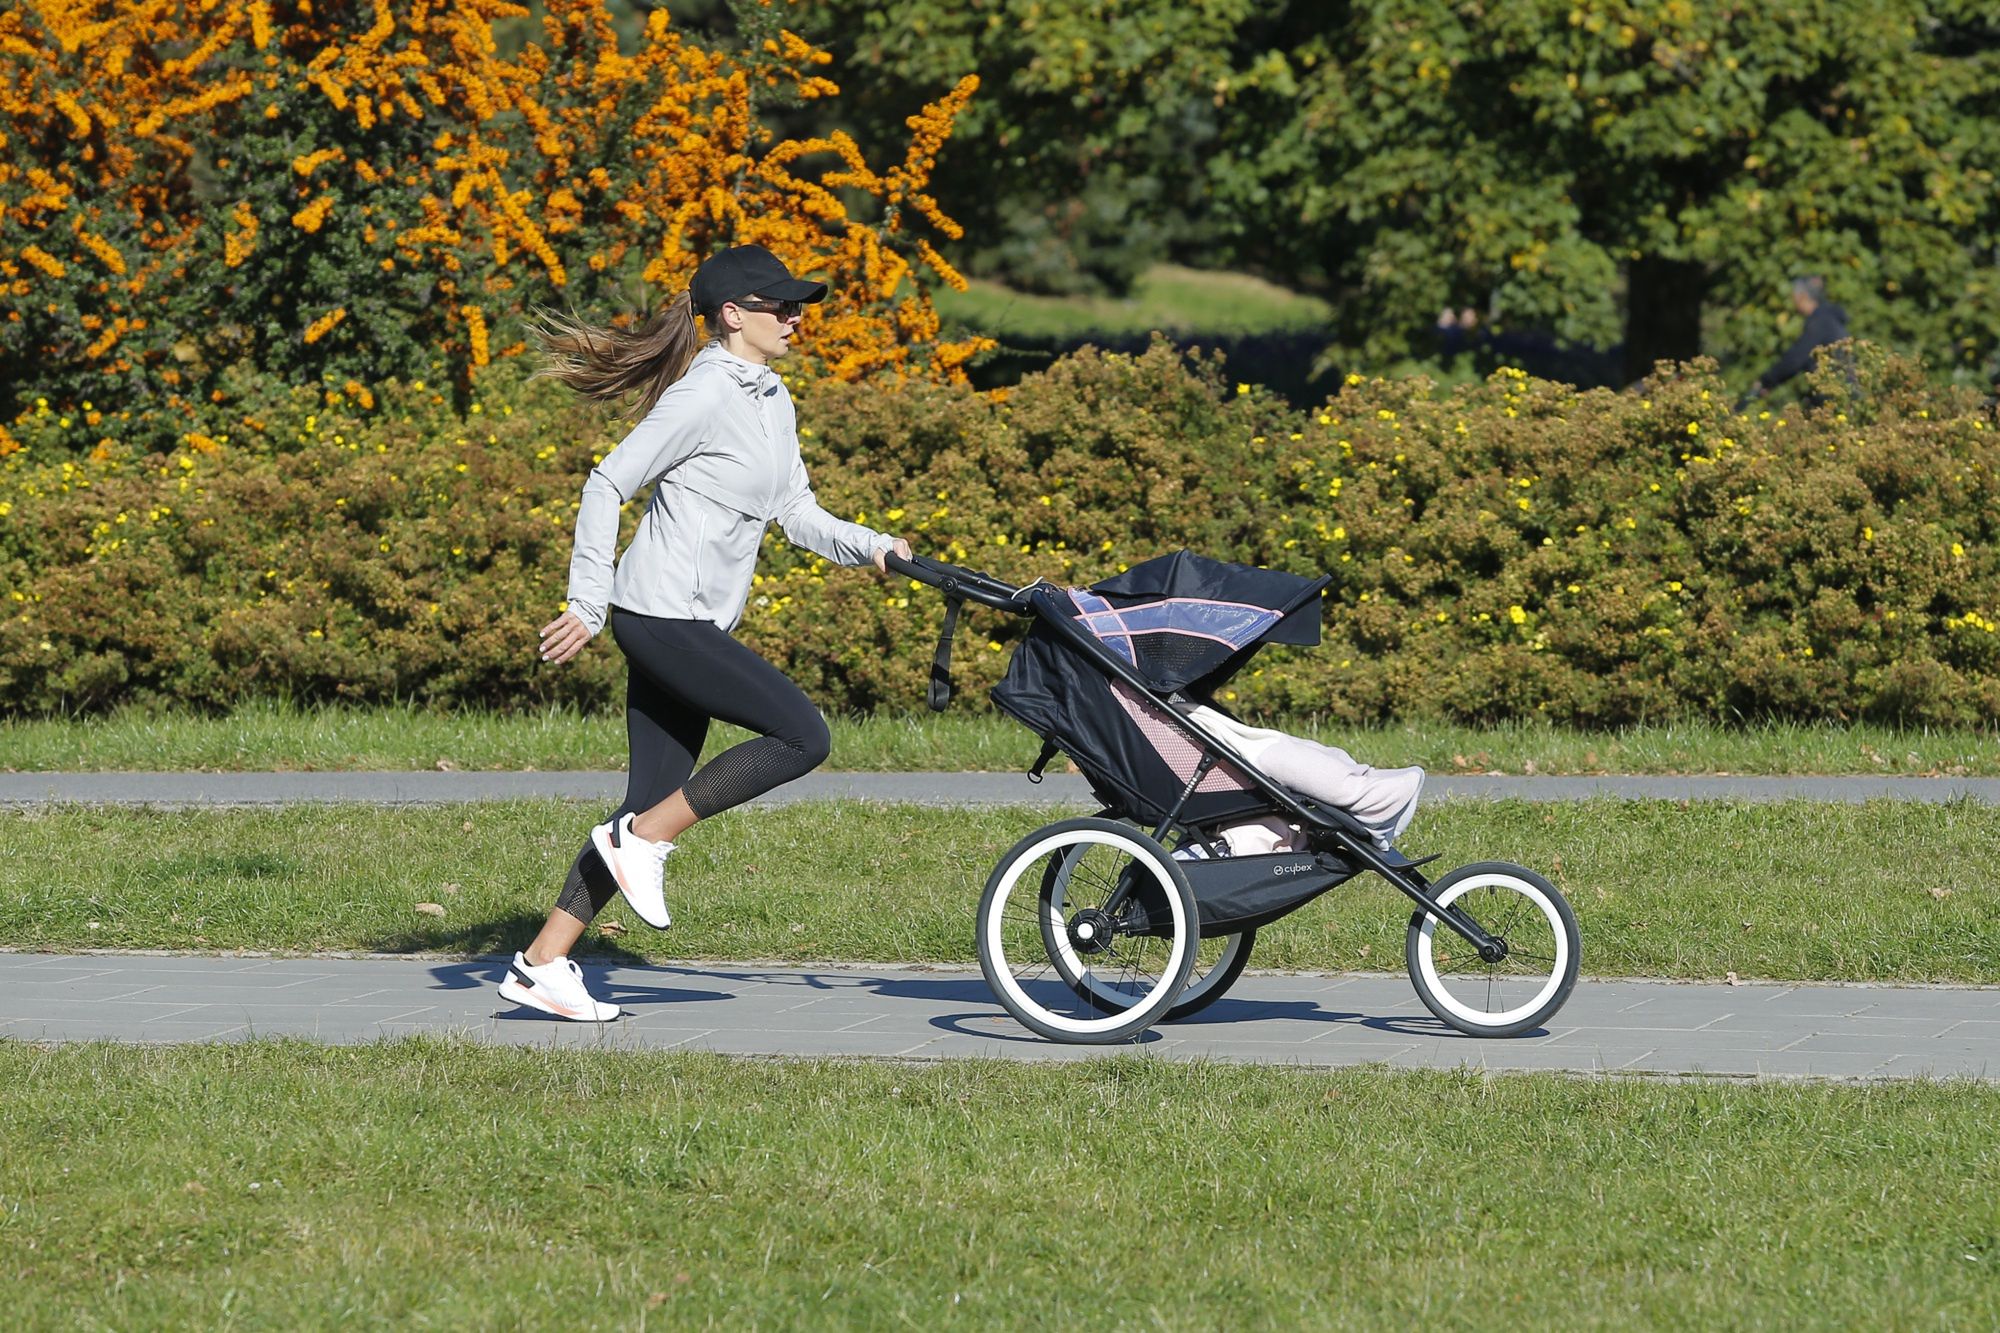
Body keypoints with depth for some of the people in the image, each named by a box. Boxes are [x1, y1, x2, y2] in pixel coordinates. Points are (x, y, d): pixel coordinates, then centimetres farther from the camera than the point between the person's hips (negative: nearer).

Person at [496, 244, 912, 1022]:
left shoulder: (773, 403, 16)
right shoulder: (704, 397, -12)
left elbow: (797, 516, 18)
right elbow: (608, 486, -12)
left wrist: (872, 547, 0)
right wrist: (587, 604, -14)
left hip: (697, 627, 9)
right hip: (661, 615, -9)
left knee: (654, 803, 7)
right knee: (802, 734, -16)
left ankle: (542, 965, 9)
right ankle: (643, 841, -8)